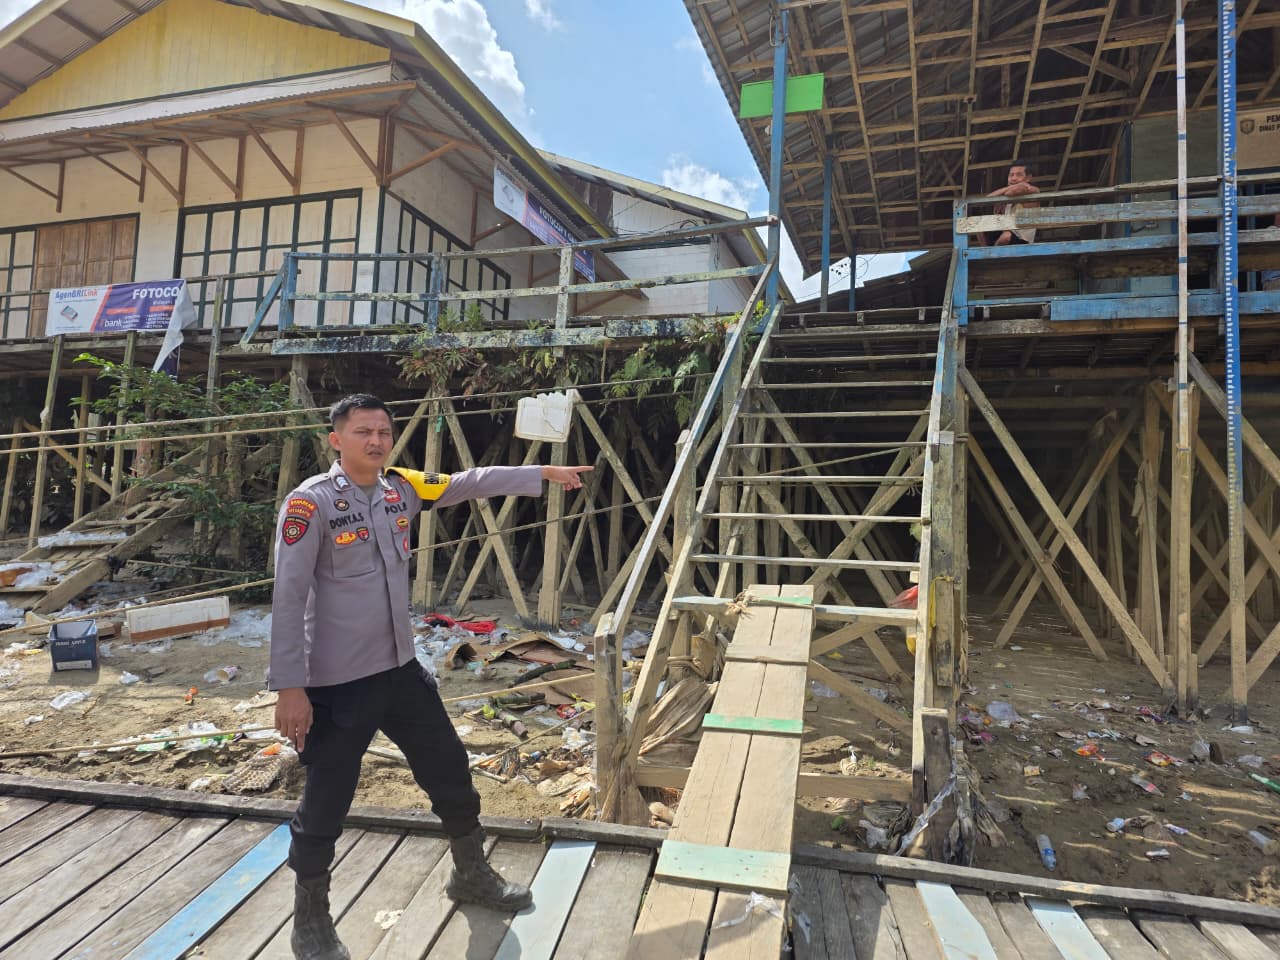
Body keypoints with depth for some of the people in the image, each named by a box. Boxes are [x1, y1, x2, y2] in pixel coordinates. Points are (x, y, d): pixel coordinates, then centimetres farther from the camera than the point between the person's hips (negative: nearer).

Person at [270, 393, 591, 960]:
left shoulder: (401, 488, 2)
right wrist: (290, 687, -17)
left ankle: (471, 876, 41)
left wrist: (545, 473, 12)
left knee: (451, 773, 17)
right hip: (336, 683, -6)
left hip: (402, 670, 6)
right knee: (325, 805, 9)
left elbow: (471, 483, 11)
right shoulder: (311, 503, -15)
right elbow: (289, 599, -16)